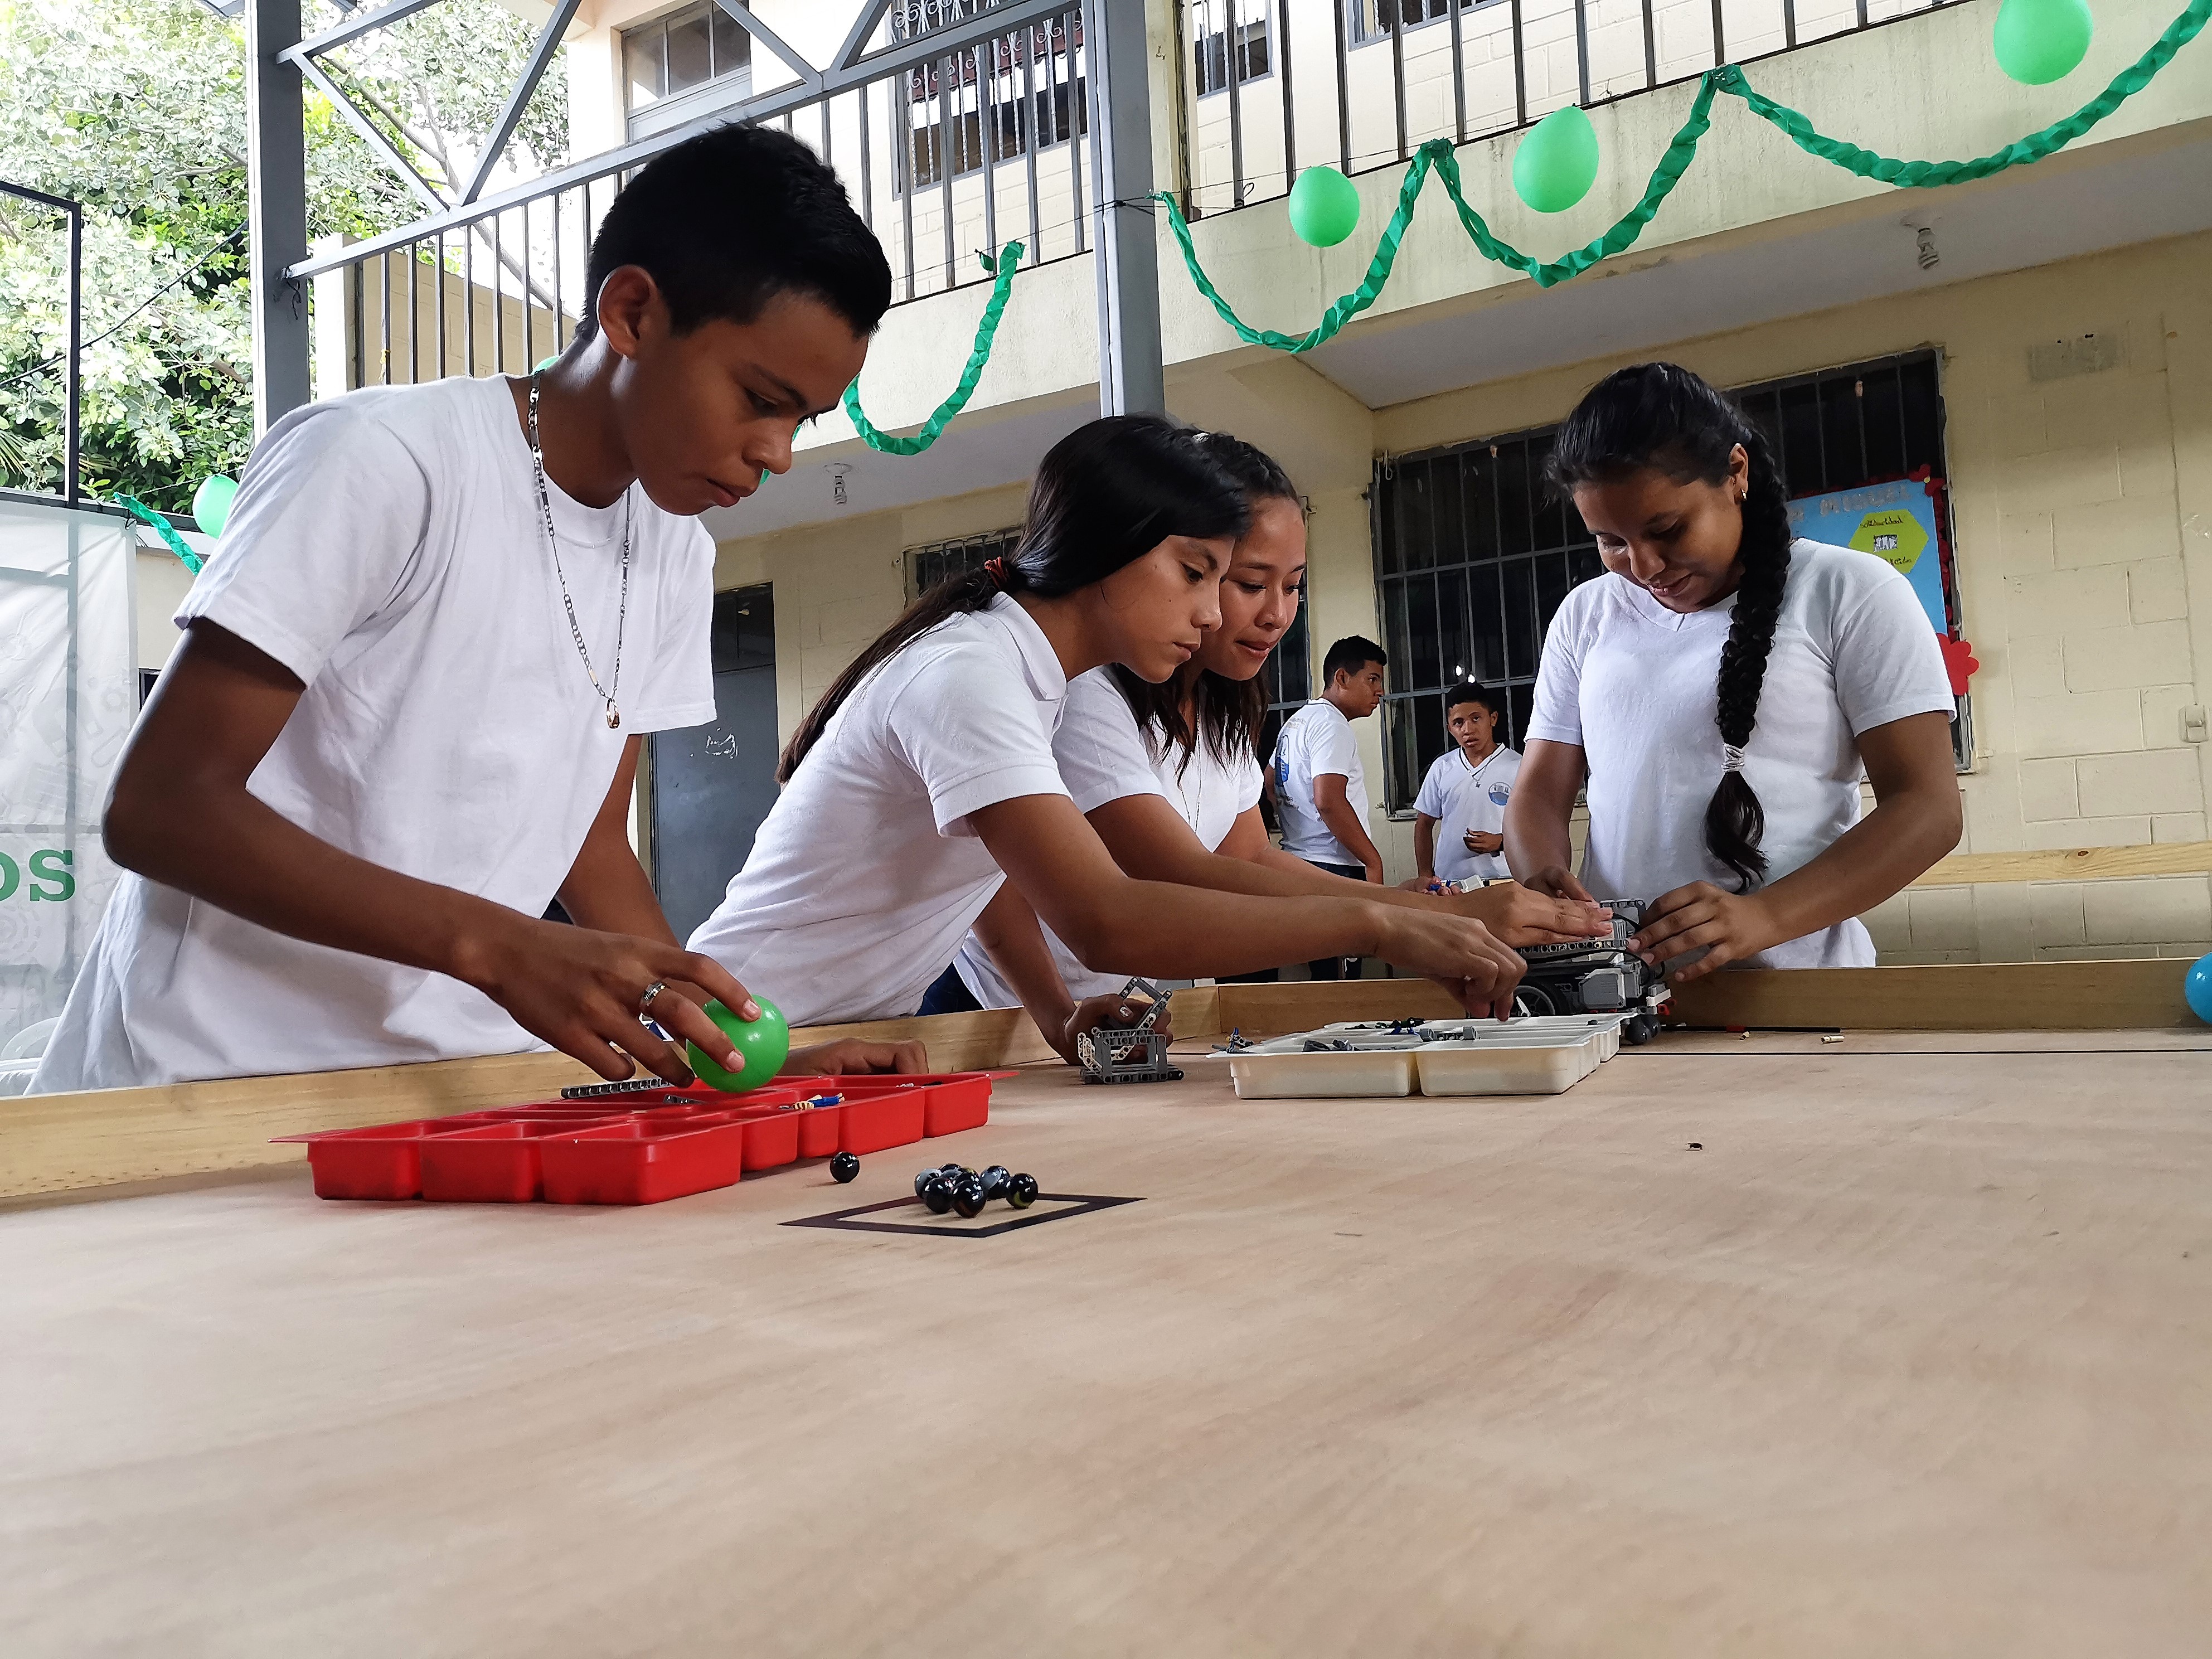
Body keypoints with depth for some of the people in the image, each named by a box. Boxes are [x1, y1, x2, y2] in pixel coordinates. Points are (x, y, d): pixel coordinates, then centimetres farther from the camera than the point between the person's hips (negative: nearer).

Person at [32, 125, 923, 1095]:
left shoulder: (677, 552, 8)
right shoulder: (385, 458, -14)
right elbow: (158, 805, -16)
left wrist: (753, 1063, -2)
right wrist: (497, 945, -27)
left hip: (456, 1097, 6)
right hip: (209, 1083, -5)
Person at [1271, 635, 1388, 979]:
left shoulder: (1296, 722, 20)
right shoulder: (1332, 724, -11)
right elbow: (1329, 801, -21)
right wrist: (1373, 861, -15)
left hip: (1296, 860, 10)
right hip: (1332, 871, -10)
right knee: (1334, 982, -12)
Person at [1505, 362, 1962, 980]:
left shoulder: (1850, 593, 3)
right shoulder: (1583, 618, 15)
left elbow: (1926, 807, -3)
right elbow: (1541, 793, 14)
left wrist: (1765, 917, -19)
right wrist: (1542, 878, -10)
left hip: (1796, 989, -2)